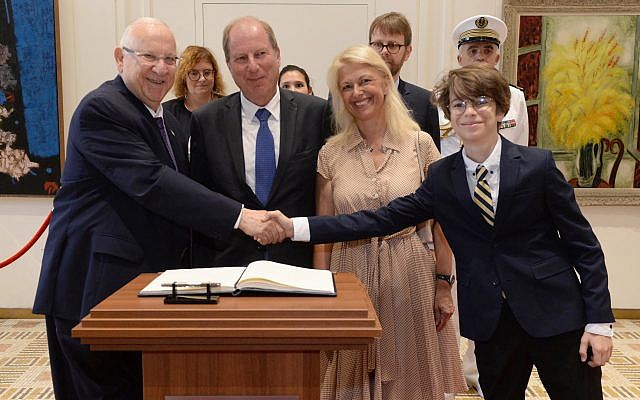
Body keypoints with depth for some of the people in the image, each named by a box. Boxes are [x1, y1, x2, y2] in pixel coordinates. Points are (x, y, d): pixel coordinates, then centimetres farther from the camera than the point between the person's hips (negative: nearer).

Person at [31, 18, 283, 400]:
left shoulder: (168, 120, 14)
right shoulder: (100, 109, -14)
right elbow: (151, 182, -25)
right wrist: (239, 216, -29)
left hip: (152, 278, 8)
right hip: (97, 285, -8)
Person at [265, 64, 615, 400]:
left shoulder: (538, 165, -7)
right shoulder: (441, 177, 0)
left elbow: (583, 244, -3)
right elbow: (383, 219, -8)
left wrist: (599, 322, -7)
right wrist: (297, 227, -16)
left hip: (555, 314, -2)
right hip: (490, 322, 2)